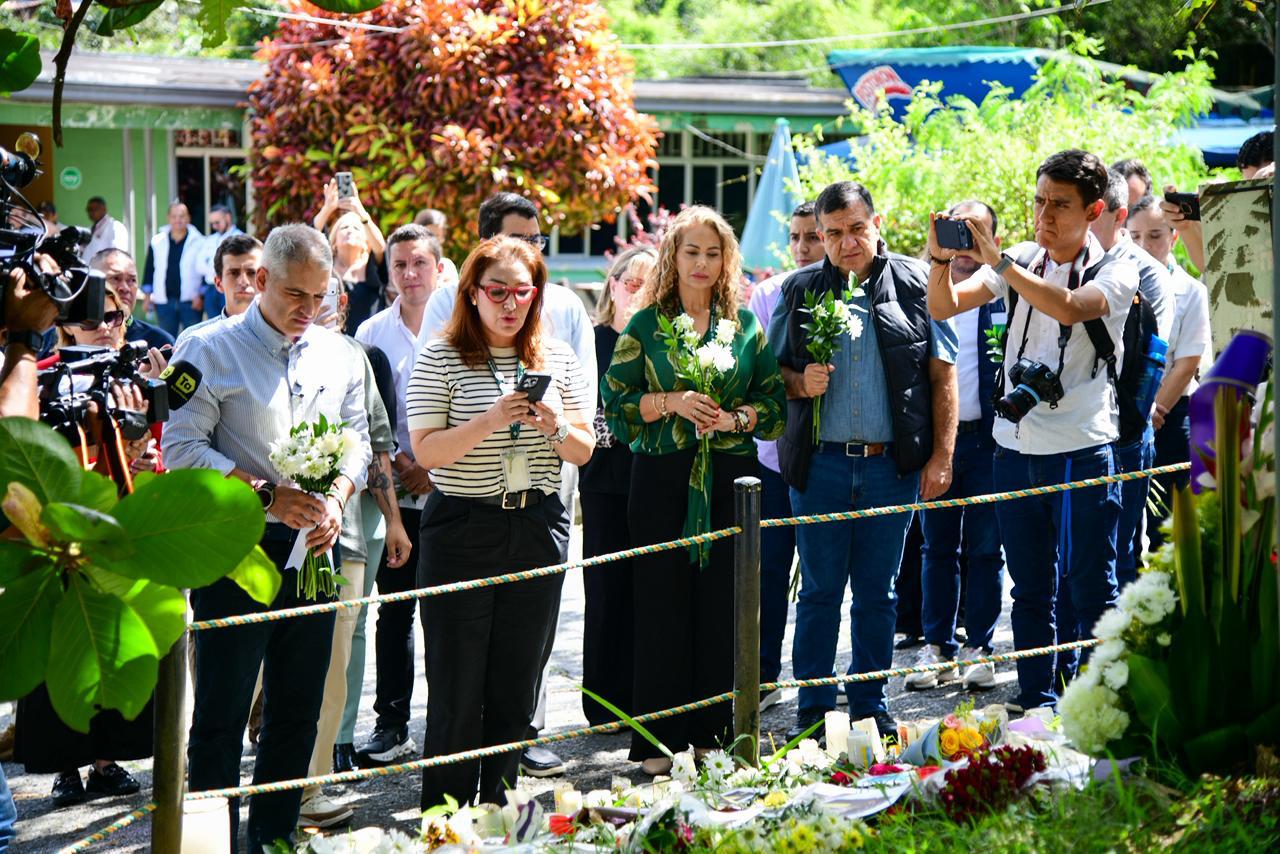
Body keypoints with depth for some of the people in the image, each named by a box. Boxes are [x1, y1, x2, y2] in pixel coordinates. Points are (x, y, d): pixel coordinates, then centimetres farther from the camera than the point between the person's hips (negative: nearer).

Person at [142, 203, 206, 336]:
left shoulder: (198, 242, -2)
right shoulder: (157, 242, 7)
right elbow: (149, 268, 13)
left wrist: (201, 295, -5)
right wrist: (147, 295, 10)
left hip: (190, 302, -3)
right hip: (164, 301, 3)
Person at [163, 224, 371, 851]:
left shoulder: (339, 356, 12)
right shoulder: (211, 350, -5)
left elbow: (357, 441, 15)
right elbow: (182, 447, -10)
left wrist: (335, 500, -5)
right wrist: (269, 496, -16)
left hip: (312, 546, 5)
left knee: (298, 710, 11)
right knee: (222, 712, -2)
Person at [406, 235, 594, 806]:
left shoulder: (558, 359, 8)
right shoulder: (440, 359, -4)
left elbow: (583, 451, 8)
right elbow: (426, 451, -11)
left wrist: (556, 427, -13)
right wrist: (489, 422, -25)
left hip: (539, 530, 4)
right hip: (461, 532, -4)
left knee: (517, 688, 9)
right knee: (457, 691, -1)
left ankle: (498, 815, 21)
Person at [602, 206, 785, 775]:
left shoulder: (745, 325, 11)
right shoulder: (644, 326, 5)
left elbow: (774, 401, 10)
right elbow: (616, 403, 1)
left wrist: (737, 417, -9)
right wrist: (672, 402, -13)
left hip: (730, 476, 2)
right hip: (663, 477, -2)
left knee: (723, 605, 2)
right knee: (662, 605, -2)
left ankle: (715, 735, 12)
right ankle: (659, 742, 5)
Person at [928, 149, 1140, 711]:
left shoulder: (1115, 273, -5)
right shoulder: (1020, 264, 9)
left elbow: (1069, 307, -26)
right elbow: (944, 307, 1)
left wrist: (996, 261, -28)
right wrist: (941, 259, -18)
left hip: (1083, 451, -5)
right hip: (1015, 447, 5)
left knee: (1091, 589, 0)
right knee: (1030, 590, 12)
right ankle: (1036, 703, 21)